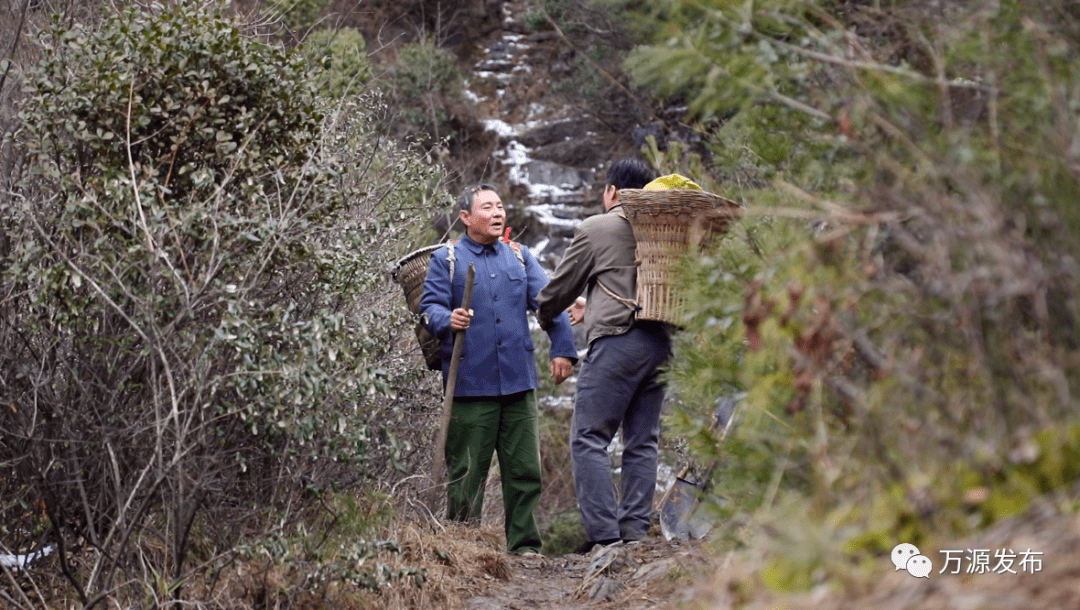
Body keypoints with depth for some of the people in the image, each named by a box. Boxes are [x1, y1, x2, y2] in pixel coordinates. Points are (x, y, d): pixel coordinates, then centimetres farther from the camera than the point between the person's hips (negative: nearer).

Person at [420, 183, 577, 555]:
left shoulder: (519, 257, 16)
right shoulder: (446, 259, 6)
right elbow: (430, 307, -2)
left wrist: (562, 349, 2)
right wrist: (448, 320, -25)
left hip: (518, 382, 4)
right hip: (470, 384, -3)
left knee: (525, 468, 3)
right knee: (466, 471, -1)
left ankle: (524, 544, 10)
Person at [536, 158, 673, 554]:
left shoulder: (595, 229, 1)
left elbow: (560, 288, 7)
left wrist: (544, 317, 31)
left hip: (616, 342, -6)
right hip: (659, 343, 6)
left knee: (589, 439, -3)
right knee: (642, 442, 10)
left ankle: (604, 534, -11)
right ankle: (635, 529, 7)